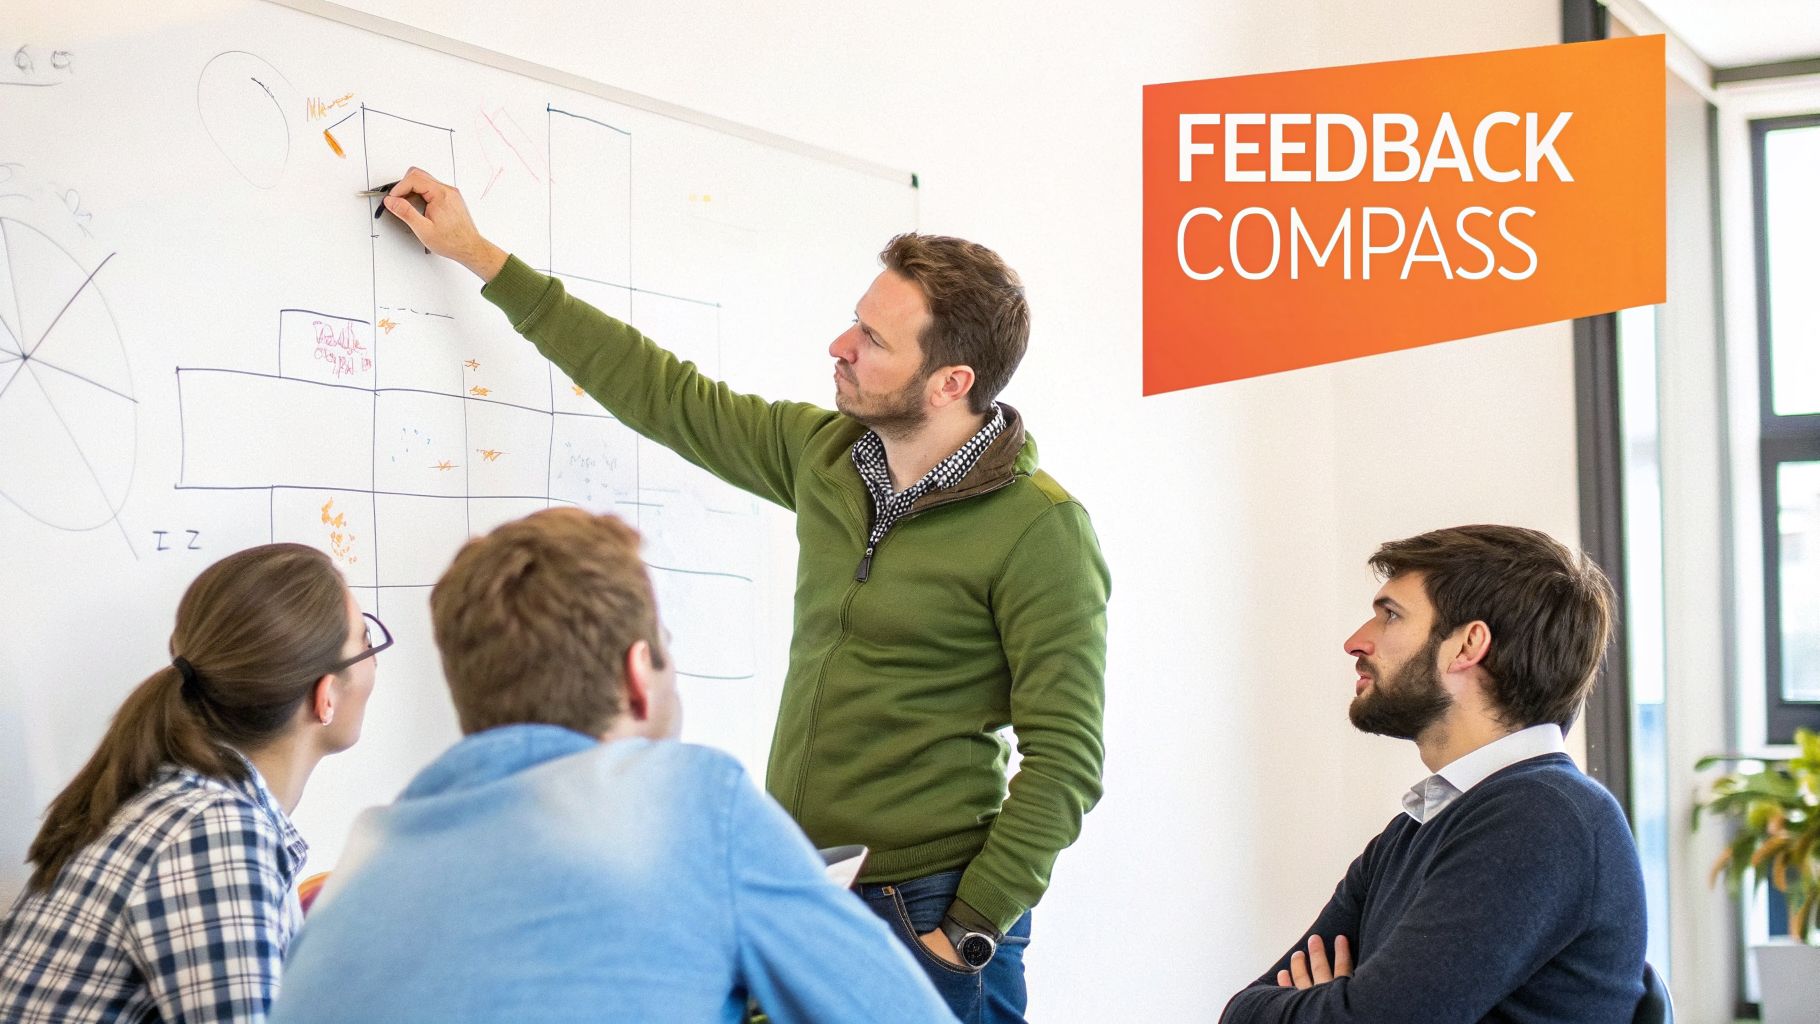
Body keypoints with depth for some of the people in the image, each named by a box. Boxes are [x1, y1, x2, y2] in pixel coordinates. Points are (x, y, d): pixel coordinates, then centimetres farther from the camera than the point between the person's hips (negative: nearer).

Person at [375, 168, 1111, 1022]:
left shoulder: (1038, 530, -14)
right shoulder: (824, 453, 4)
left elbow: (1063, 759, -15)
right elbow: (663, 395, 13)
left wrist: (968, 934, -16)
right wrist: (479, 254, 17)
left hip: (922, 914, -6)